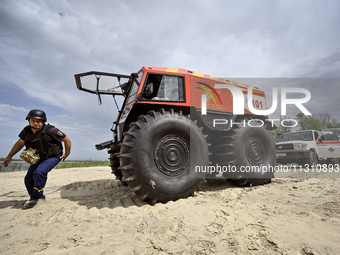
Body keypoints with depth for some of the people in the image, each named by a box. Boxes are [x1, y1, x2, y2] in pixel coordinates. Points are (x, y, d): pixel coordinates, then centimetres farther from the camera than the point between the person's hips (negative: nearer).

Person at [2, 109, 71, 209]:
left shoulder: (50, 130, -28)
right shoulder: (26, 131, -10)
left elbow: (67, 140, -18)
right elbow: (20, 143, 11)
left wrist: (67, 154, -8)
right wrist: (9, 156, 10)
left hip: (53, 157, -7)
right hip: (39, 158, 7)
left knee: (39, 172, -29)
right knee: (29, 179, 3)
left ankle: (35, 197, -9)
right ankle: (41, 199, 22)